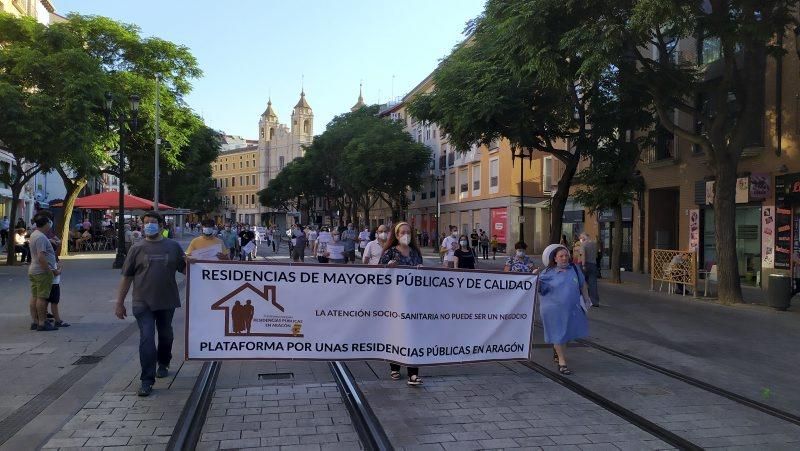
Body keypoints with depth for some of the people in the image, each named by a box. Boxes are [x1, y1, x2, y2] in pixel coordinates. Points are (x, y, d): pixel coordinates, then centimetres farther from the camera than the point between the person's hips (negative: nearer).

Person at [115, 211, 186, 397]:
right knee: (146, 339, -8)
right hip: (143, 303, -2)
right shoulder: (137, 249, 1)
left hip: (167, 301, 2)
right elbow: (127, 277, 3)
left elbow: (185, 269, 7)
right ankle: (147, 381, -3)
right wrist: (120, 303, 2)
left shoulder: (173, 247, 3)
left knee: (165, 336, 18)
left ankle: (163, 364, 44)